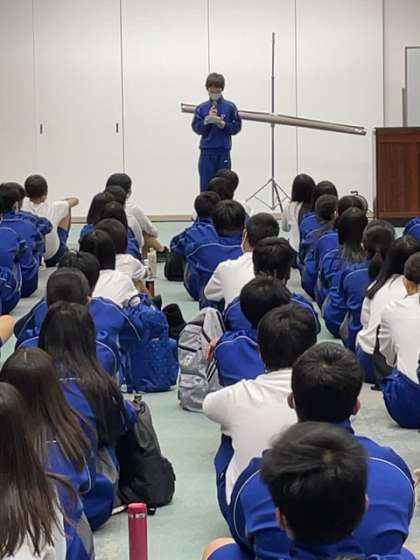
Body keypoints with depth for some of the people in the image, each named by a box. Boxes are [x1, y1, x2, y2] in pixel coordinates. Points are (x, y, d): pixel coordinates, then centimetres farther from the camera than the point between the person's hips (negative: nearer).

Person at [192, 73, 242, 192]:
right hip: (206, 152, 1)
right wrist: (207, 119, -14)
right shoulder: (201, 108, 4)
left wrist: (224, 125, -14)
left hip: (223, 152, -1)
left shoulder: (230, 107, 1)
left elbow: (237, 127, 1)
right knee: (205, 185, 2)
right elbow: (196, 128, 1)